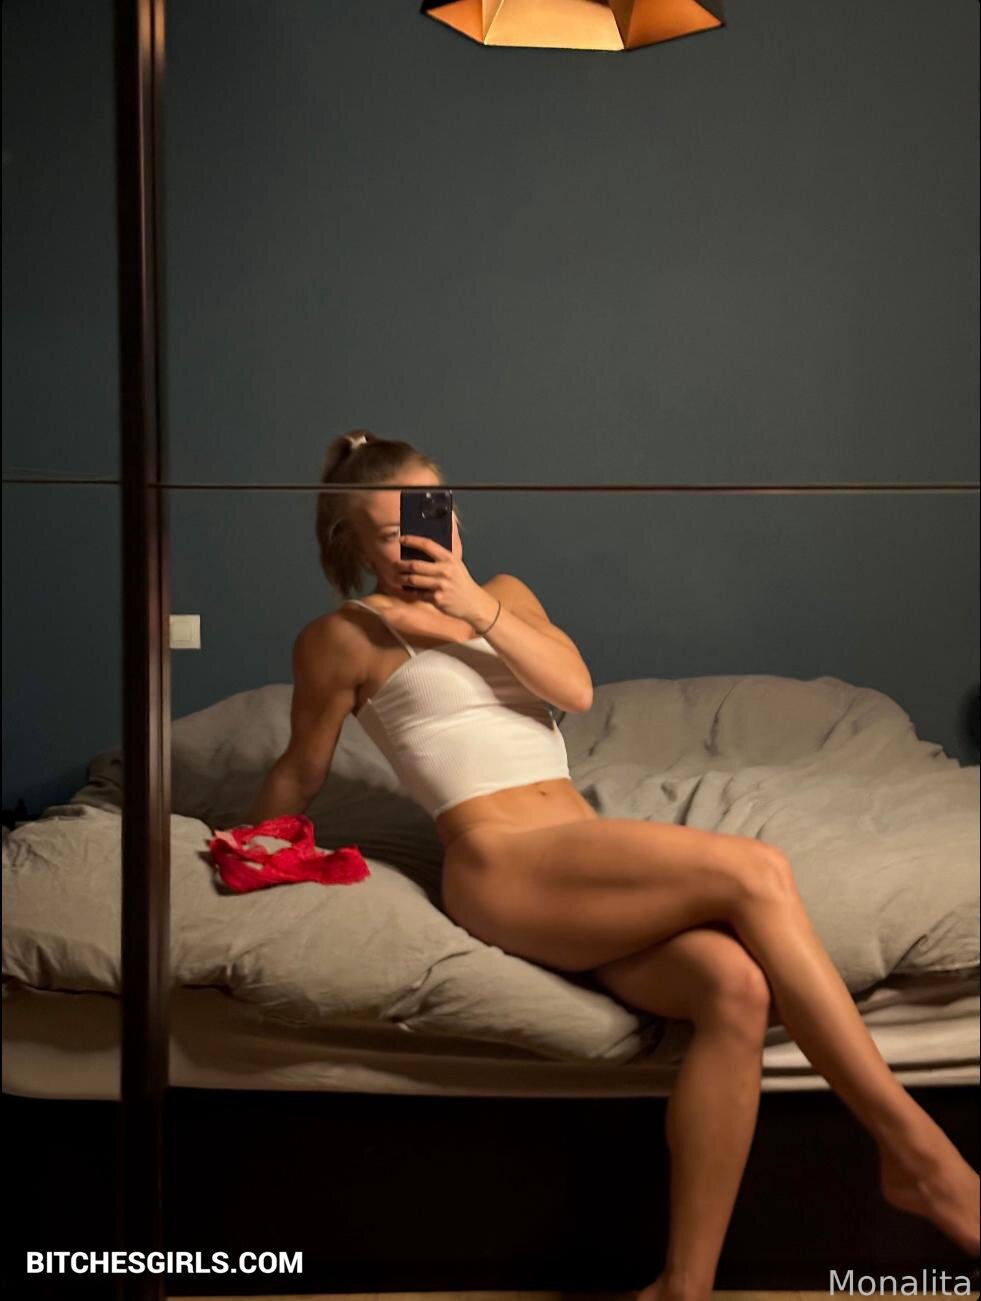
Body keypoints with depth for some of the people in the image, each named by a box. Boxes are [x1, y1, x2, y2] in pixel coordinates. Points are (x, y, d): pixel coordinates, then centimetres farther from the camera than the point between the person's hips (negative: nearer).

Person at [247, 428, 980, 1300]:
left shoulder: (505, 595, 23)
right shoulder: (345, 638, 5)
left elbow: (576, 688, 5)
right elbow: (302, 774, 16)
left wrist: (478, 607, -5)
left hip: (589, 866, 6)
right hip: (502, 870, -6)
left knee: (736, 985, -26)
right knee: (757, 873, -23)